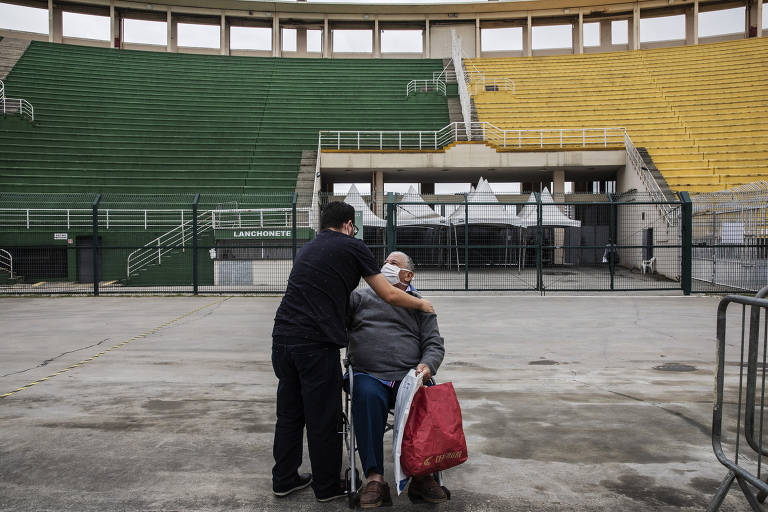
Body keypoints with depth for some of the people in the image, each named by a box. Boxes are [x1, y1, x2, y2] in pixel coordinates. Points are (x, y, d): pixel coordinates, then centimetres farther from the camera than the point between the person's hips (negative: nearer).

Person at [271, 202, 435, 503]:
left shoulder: (307, 249, 22)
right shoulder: (352, 247, 1)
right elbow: (390, 295, 3)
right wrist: (422, 304, 19)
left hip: (282, 338, 7)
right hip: (316, 344, -7)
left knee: (289, 414, 19)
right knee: (324, 419, 7)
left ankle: (284, 479, 31)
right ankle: (327, 487, 22)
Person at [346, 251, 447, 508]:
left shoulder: (420, 306, 22)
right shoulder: (360, 297, 22)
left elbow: (434, 344, 14)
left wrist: (427, 365, -7)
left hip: (408, 374, 1)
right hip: (368, 374, 0)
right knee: (367, 397, -35)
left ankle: (422, 475, -19)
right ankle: (375, 479, -32)